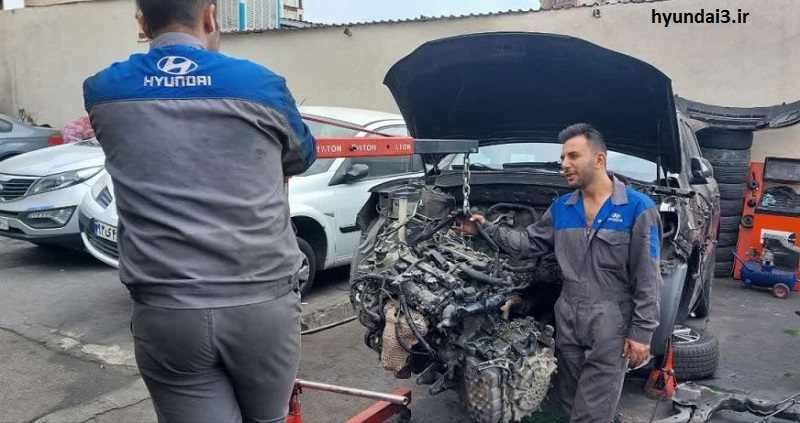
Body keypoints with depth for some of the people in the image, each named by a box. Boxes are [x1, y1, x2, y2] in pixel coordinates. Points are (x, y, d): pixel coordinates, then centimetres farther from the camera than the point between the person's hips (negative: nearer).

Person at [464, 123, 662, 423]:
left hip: (611, 324, -5)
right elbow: (529, 243, 15)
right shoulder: (561, 208, 8)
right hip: (567, 319, 6)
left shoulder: (637, 208, -8)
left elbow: (647, 278, -9)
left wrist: (641, 332, -11)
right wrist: (488, 230, 3)